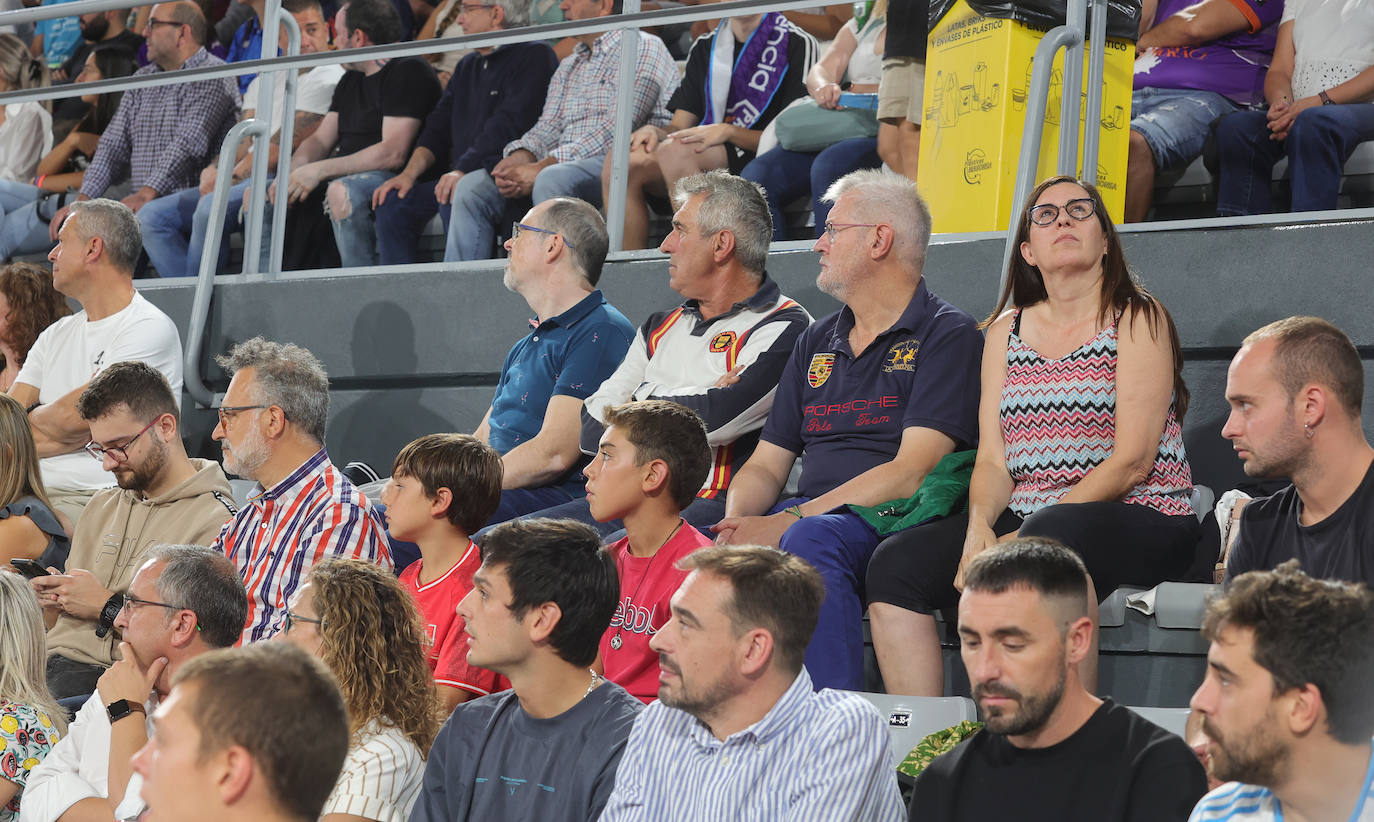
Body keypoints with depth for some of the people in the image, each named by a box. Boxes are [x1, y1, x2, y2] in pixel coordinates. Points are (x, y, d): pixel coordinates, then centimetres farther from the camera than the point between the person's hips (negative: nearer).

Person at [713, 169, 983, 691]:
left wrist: (790, 520, -19)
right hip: (811, 515, 6)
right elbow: (766, 466, 20)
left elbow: (910, 472, -12)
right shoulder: (817, 343, 24)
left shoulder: (948, 336, 0)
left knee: (810, 539, -38)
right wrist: (738, 521, -5)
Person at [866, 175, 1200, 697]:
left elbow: (1132, 461, -10)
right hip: (1022, 517, 6)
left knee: (1051, 537, -39)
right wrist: (979, 527, -14)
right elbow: (992, 459, 10)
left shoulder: (1137, 319, 0)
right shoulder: (1006, 331, 17)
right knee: (896, 563, -16)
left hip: (1140, 519, -5)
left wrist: (1025, 539, -18)